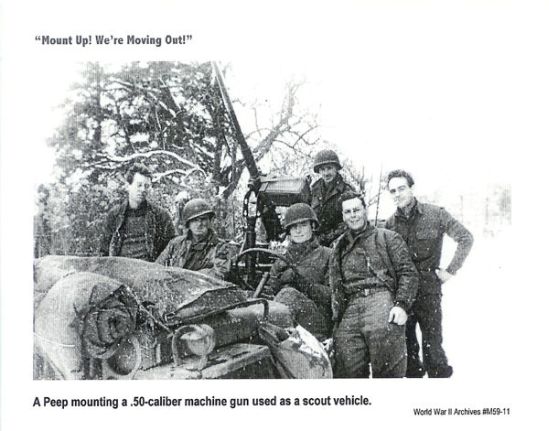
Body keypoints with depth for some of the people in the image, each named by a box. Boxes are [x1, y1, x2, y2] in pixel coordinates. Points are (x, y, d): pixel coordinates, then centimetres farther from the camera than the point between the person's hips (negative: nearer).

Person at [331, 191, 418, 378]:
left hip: (381, 298, -3)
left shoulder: (388, 238, 17)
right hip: (350, 308, 3)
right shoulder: (339, 247, 28)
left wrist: (401, 304, -8)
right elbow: (335, 287, 26)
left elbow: (408, 273, 7)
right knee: (348, 371, -11)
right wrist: (336, 320, 15)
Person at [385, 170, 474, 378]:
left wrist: (450, 270, -6)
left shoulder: (435, 214, -4)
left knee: (432, 345, 1)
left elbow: (466, 238, -3)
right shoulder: (391, 222, 5)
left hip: (428, 289, -3)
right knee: (405, 344, 10)